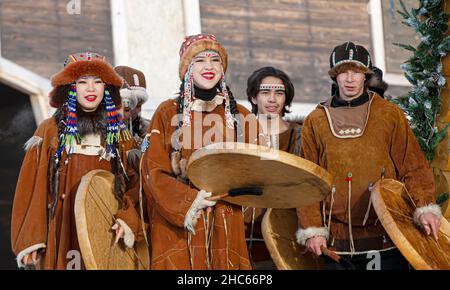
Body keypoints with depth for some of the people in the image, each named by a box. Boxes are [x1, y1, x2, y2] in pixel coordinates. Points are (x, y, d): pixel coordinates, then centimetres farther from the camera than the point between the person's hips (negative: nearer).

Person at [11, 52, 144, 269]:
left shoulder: (119, 134, 10)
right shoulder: (50, 131, 3)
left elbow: (132, 186, 7)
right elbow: (32, 188, 0)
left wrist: (126, 220, -13)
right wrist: (29, 241, -8)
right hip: (62, 233, -2)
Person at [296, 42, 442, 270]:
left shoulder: (390, 114, 5)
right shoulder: (315, 122, 8)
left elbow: (413, 167, 3)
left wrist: (425, 208, -12)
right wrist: (312, 230, -1)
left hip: (387, 233, -1)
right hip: (338, 238, 1)